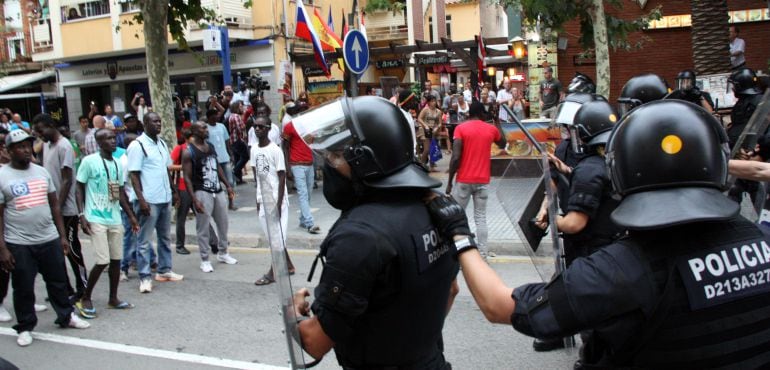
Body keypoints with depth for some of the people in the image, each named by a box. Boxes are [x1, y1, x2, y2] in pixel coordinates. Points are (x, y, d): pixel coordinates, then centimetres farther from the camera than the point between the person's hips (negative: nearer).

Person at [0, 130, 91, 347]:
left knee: (58, 282, 15)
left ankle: (66, 316, 32)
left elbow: (54, 205, 12)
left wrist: (62, 236, 9)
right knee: (23, 289, 7)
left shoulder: (41, 172, 7)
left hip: (50, 239, 4)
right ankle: (25, 327, 23)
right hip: (19, 244, -4)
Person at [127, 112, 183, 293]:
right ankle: (144, 278, 3)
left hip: (165, 198, 8)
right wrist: (141, 200, -20)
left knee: (164, 237, 16)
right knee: (144, 241, 0)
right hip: (148, 201, -8)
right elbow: (133, 175, -13)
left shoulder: (161, 144, 12)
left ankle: (164, 270, 27)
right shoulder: (137, 145, -10)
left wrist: (174, 191, 17)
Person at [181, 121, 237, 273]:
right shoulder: (188, 152, -13)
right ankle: (205, 260, 11)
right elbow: (187, 178, -14)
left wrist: (228, 186, 14)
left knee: (223, 224, 16)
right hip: (202, 193, -7)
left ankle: (222, 253, 32)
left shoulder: (211, 147, 9)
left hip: (217, 191, 7)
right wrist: (194, 200, -20)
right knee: (203, 228, 0)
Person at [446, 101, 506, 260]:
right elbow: (503, 144, 26)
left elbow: (455, 157, -13)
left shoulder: (461, 128, -6)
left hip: (464, 180, -2)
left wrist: (449, 181, -6)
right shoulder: (491, 129, 4)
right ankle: (483, 253, 5)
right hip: (483, 181, 3)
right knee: (480, 217, 7)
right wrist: (497, 123, 29)